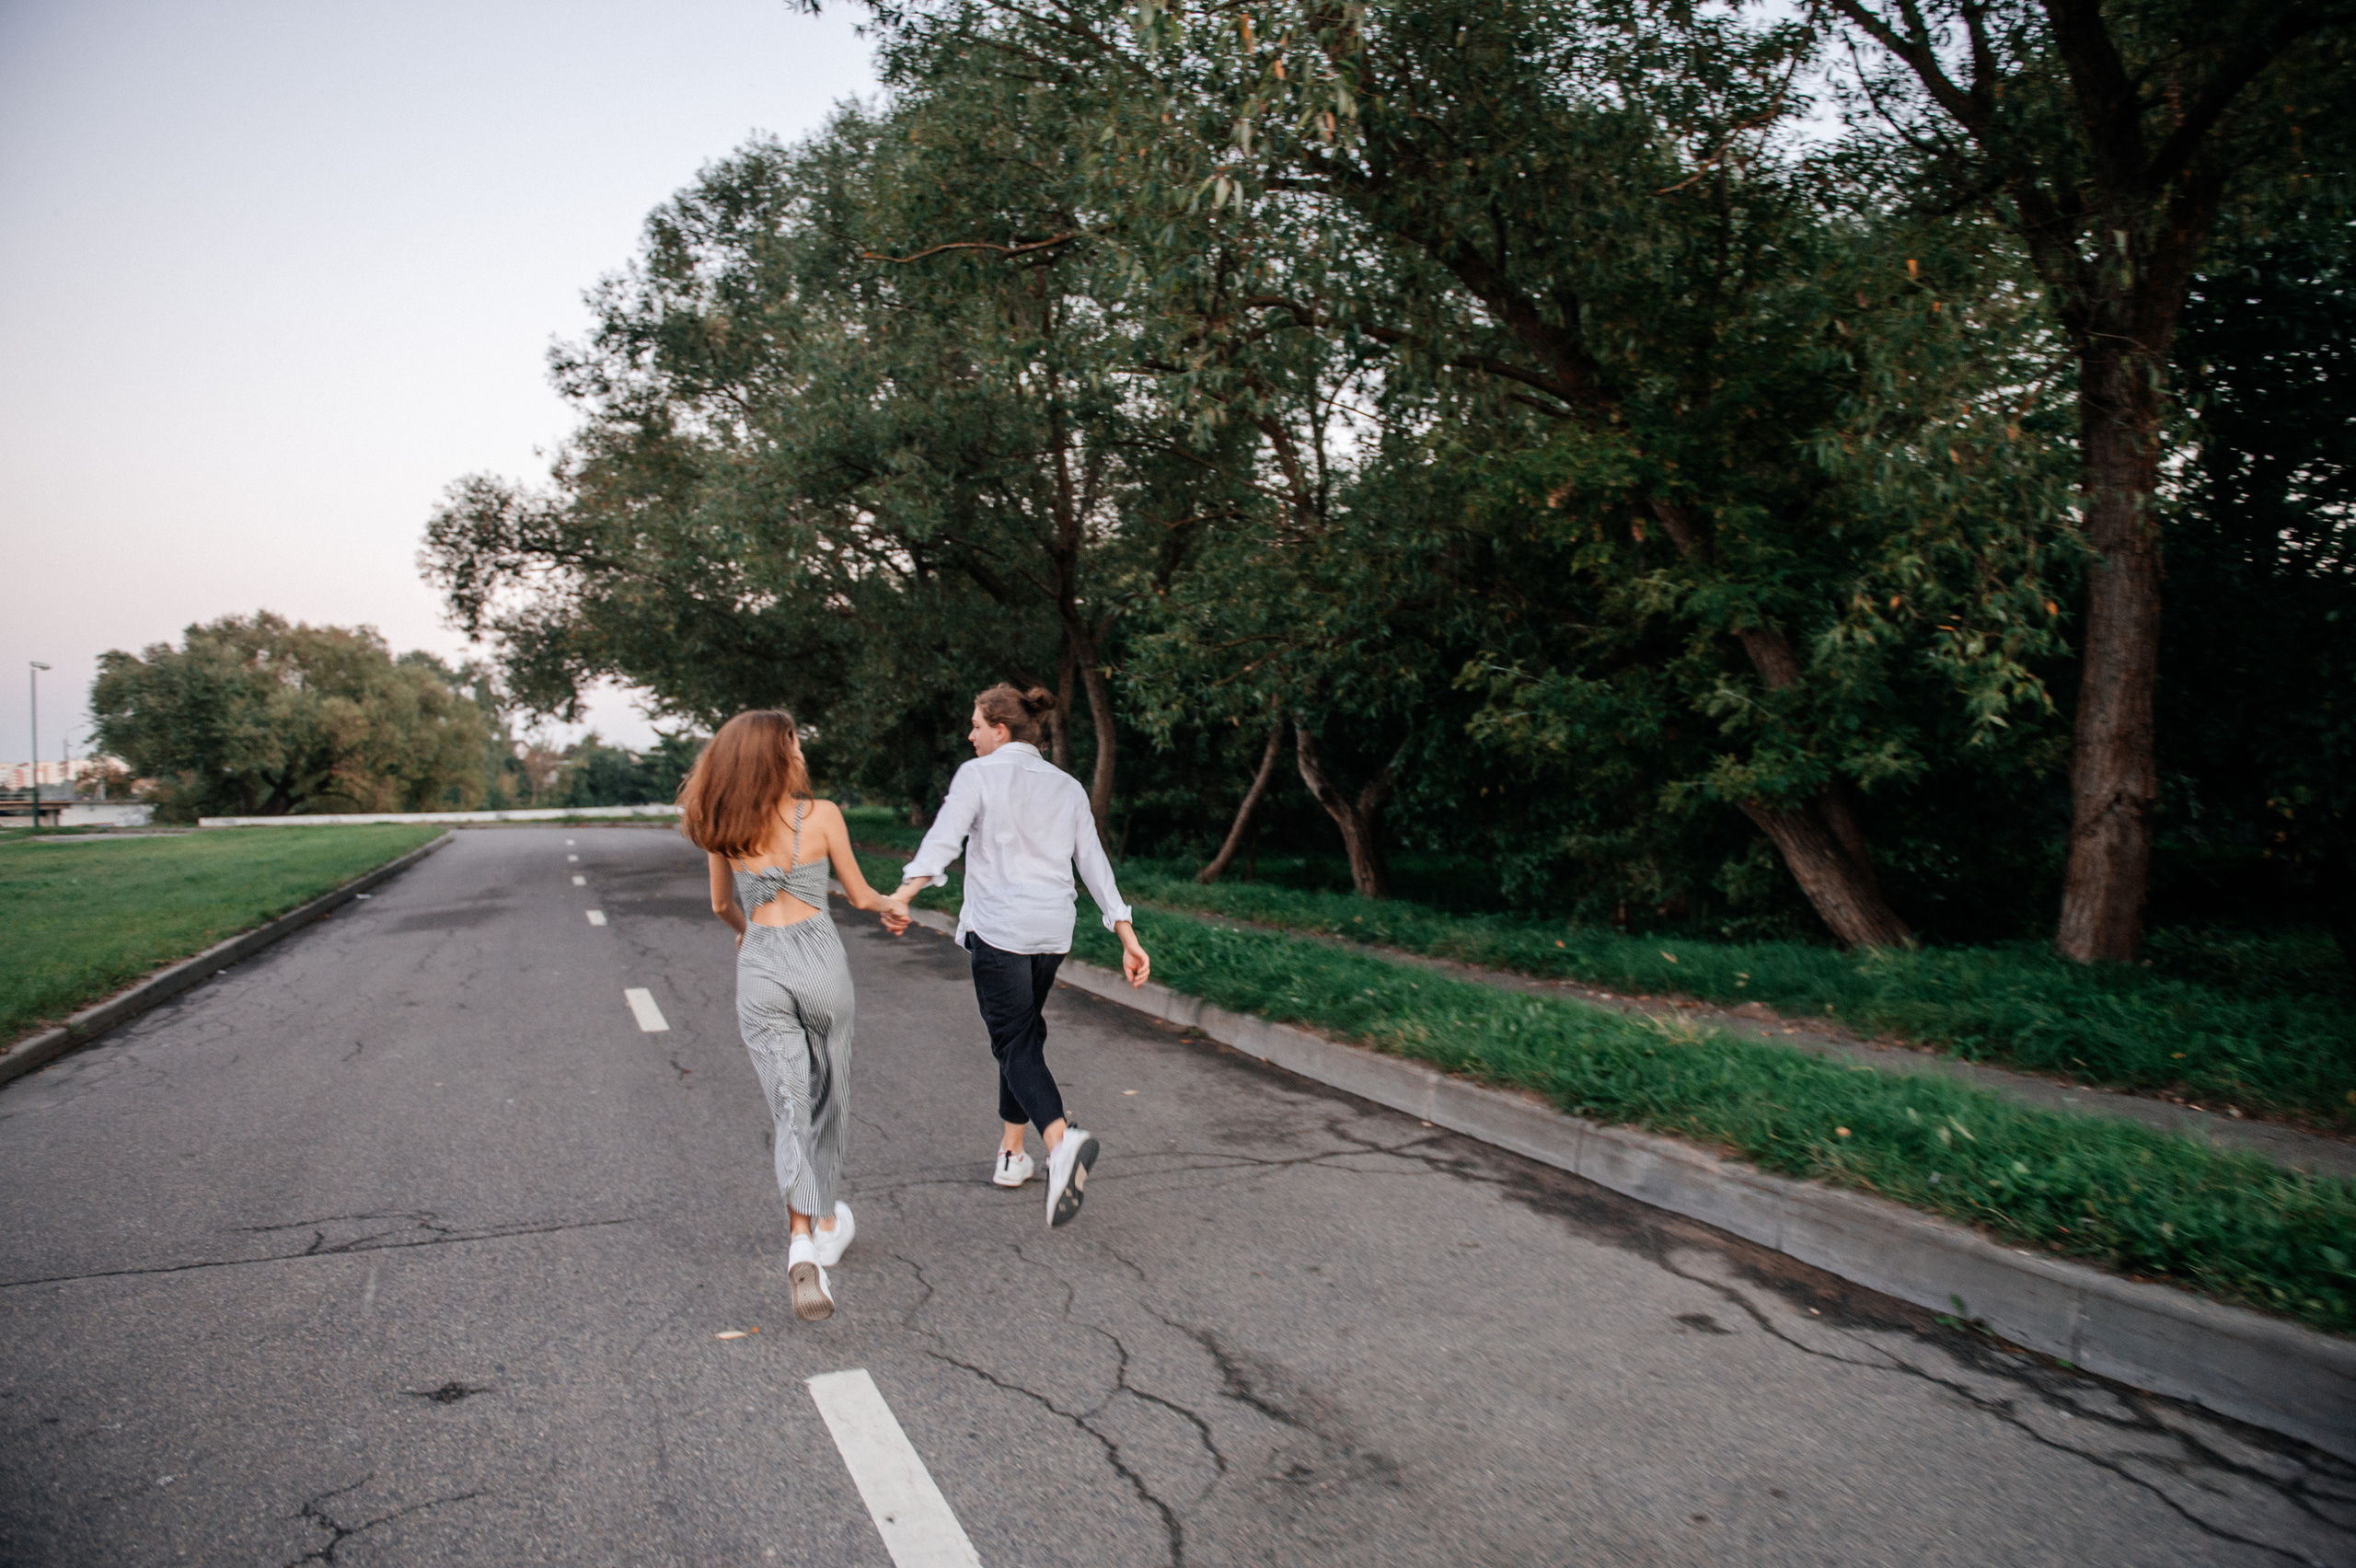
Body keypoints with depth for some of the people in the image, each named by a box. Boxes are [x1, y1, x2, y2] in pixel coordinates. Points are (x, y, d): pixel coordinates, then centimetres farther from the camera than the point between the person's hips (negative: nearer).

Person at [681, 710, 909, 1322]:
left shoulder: (724, 826, 1)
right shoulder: (822, 814, -7)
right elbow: (859, 895, 4)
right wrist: (892, 906, 26)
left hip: (759, 972, 2)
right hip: (819, 962, -1)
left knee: (791, 1111, 3)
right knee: (828, 1100, 18)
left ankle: (801, 1244, -16)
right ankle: (827, 1224, 35)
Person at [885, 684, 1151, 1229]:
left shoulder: (979, 774, -2)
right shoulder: (1067, 787, 13)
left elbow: (944, 836, -20)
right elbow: (1094, 863, 10)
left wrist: (905, 893, -32)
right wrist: (1127, 936, 8)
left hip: (999, 928, -5)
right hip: (1052, 931, 6)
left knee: (1015, 1045, -6)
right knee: (1024, 1036, 20)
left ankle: (1061, 1141, -30)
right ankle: (1010, 1154, 26)